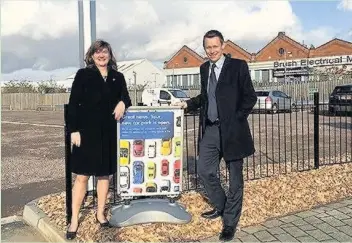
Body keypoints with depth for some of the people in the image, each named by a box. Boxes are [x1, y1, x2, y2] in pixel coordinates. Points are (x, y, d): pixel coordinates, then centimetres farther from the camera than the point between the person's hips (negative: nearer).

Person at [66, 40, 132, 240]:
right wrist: (74, 130, -10)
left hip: (109, 133, 3)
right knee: (82, 176, 0)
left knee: (105, 174, 11)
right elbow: (73, 104, -3)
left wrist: (122, 103, -13)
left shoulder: (118, 77, 10)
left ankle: (100, 213, 26)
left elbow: (125, 97, 12)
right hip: (87, 131, -3)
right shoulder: (83, 75, 1)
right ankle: (74, 220, 10)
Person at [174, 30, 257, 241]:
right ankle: (221, 206, 35)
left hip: (232, 130, -5)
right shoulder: (204, 68, 11)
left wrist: (237, 119, -13)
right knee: (205, 171, 10)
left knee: (235, 177, 4)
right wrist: (188, 104, 11)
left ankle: (230, 222, 19)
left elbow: (250, 96, -7)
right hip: (210, 129, 6)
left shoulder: (238, 66, -6)